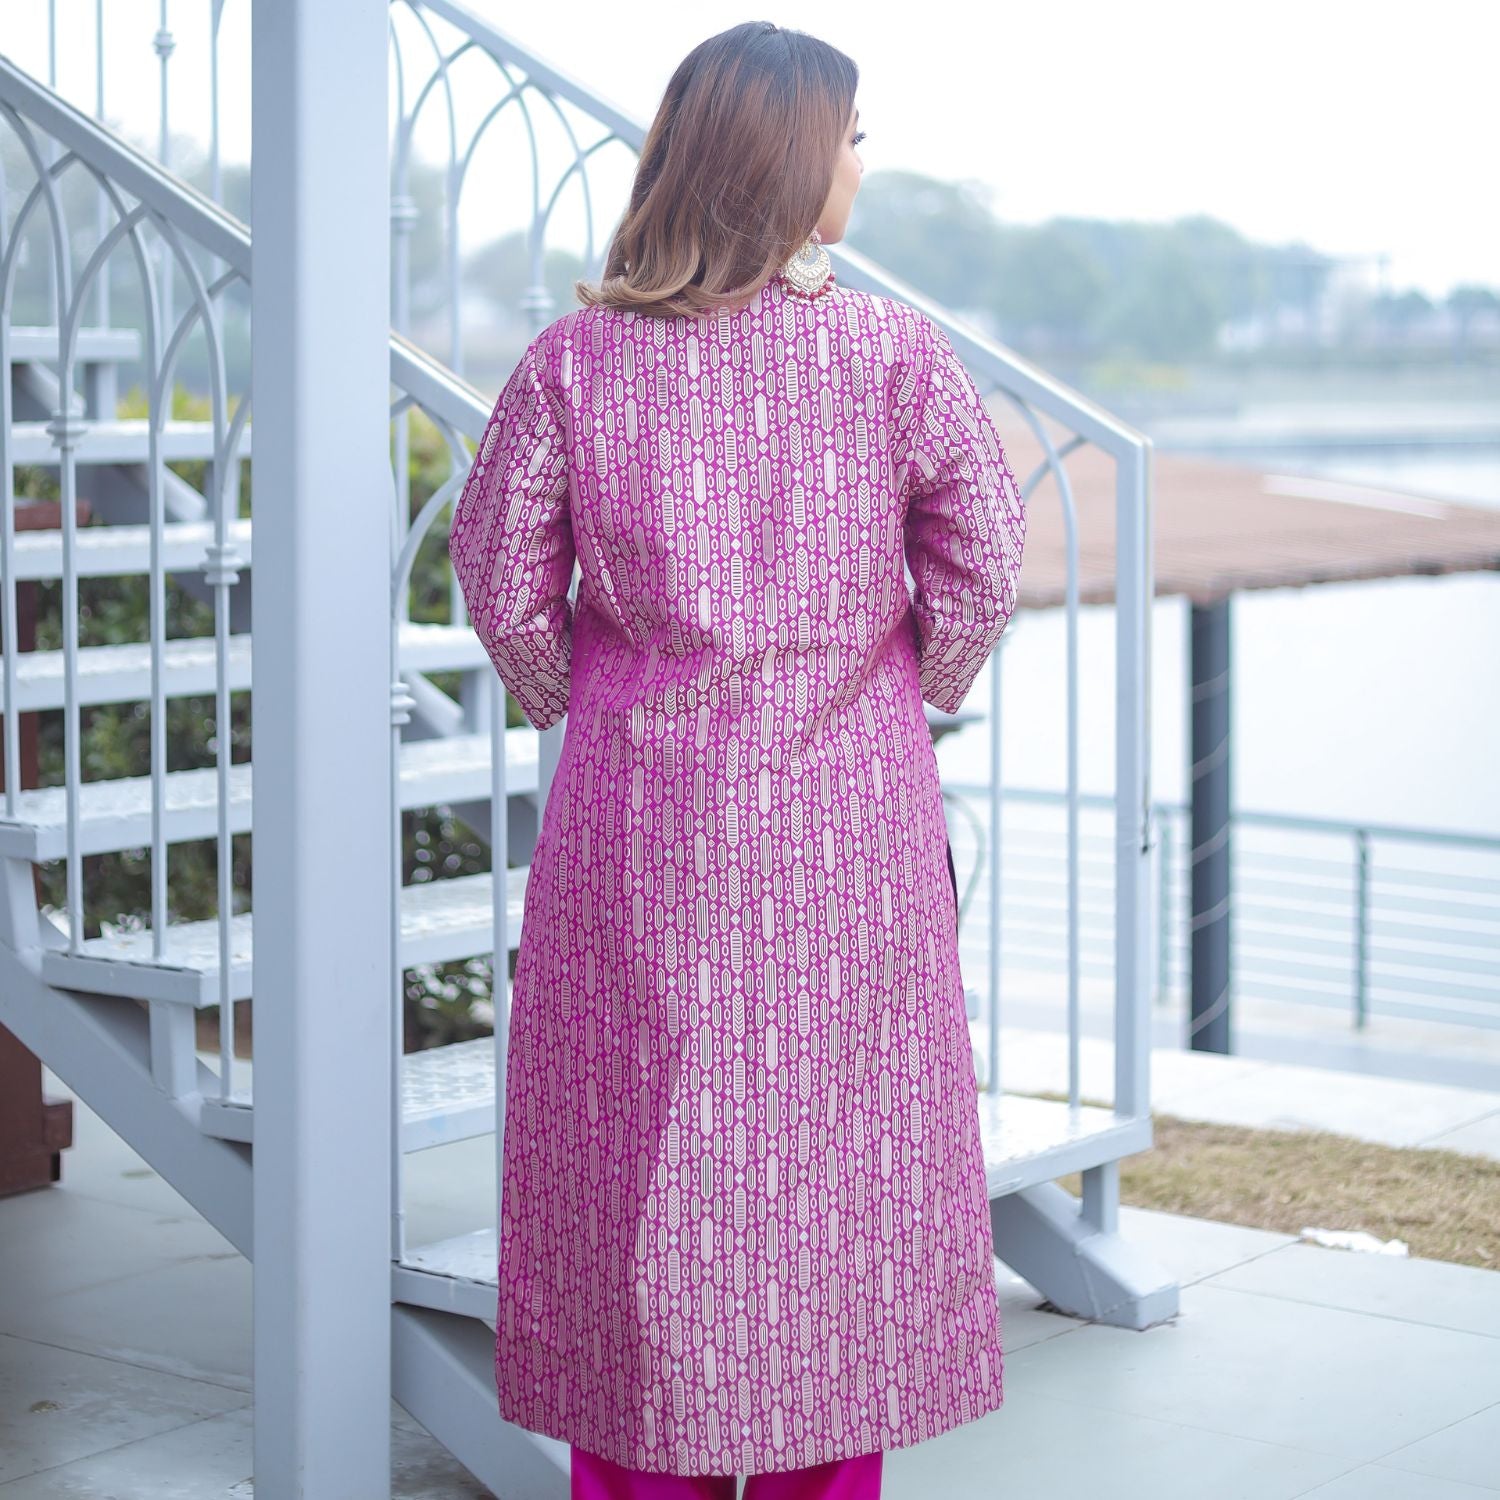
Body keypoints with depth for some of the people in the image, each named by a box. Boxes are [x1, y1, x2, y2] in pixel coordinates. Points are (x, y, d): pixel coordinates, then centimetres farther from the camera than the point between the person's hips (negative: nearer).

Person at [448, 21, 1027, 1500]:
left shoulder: (576, 359, -6)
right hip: (847, 813, 0)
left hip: (639, 809, 1)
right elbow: (984, 553, -5)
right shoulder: (893, 351, -8)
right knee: (837, 1139, 12)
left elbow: (497, 567, -3)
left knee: (636, 1144, 9)